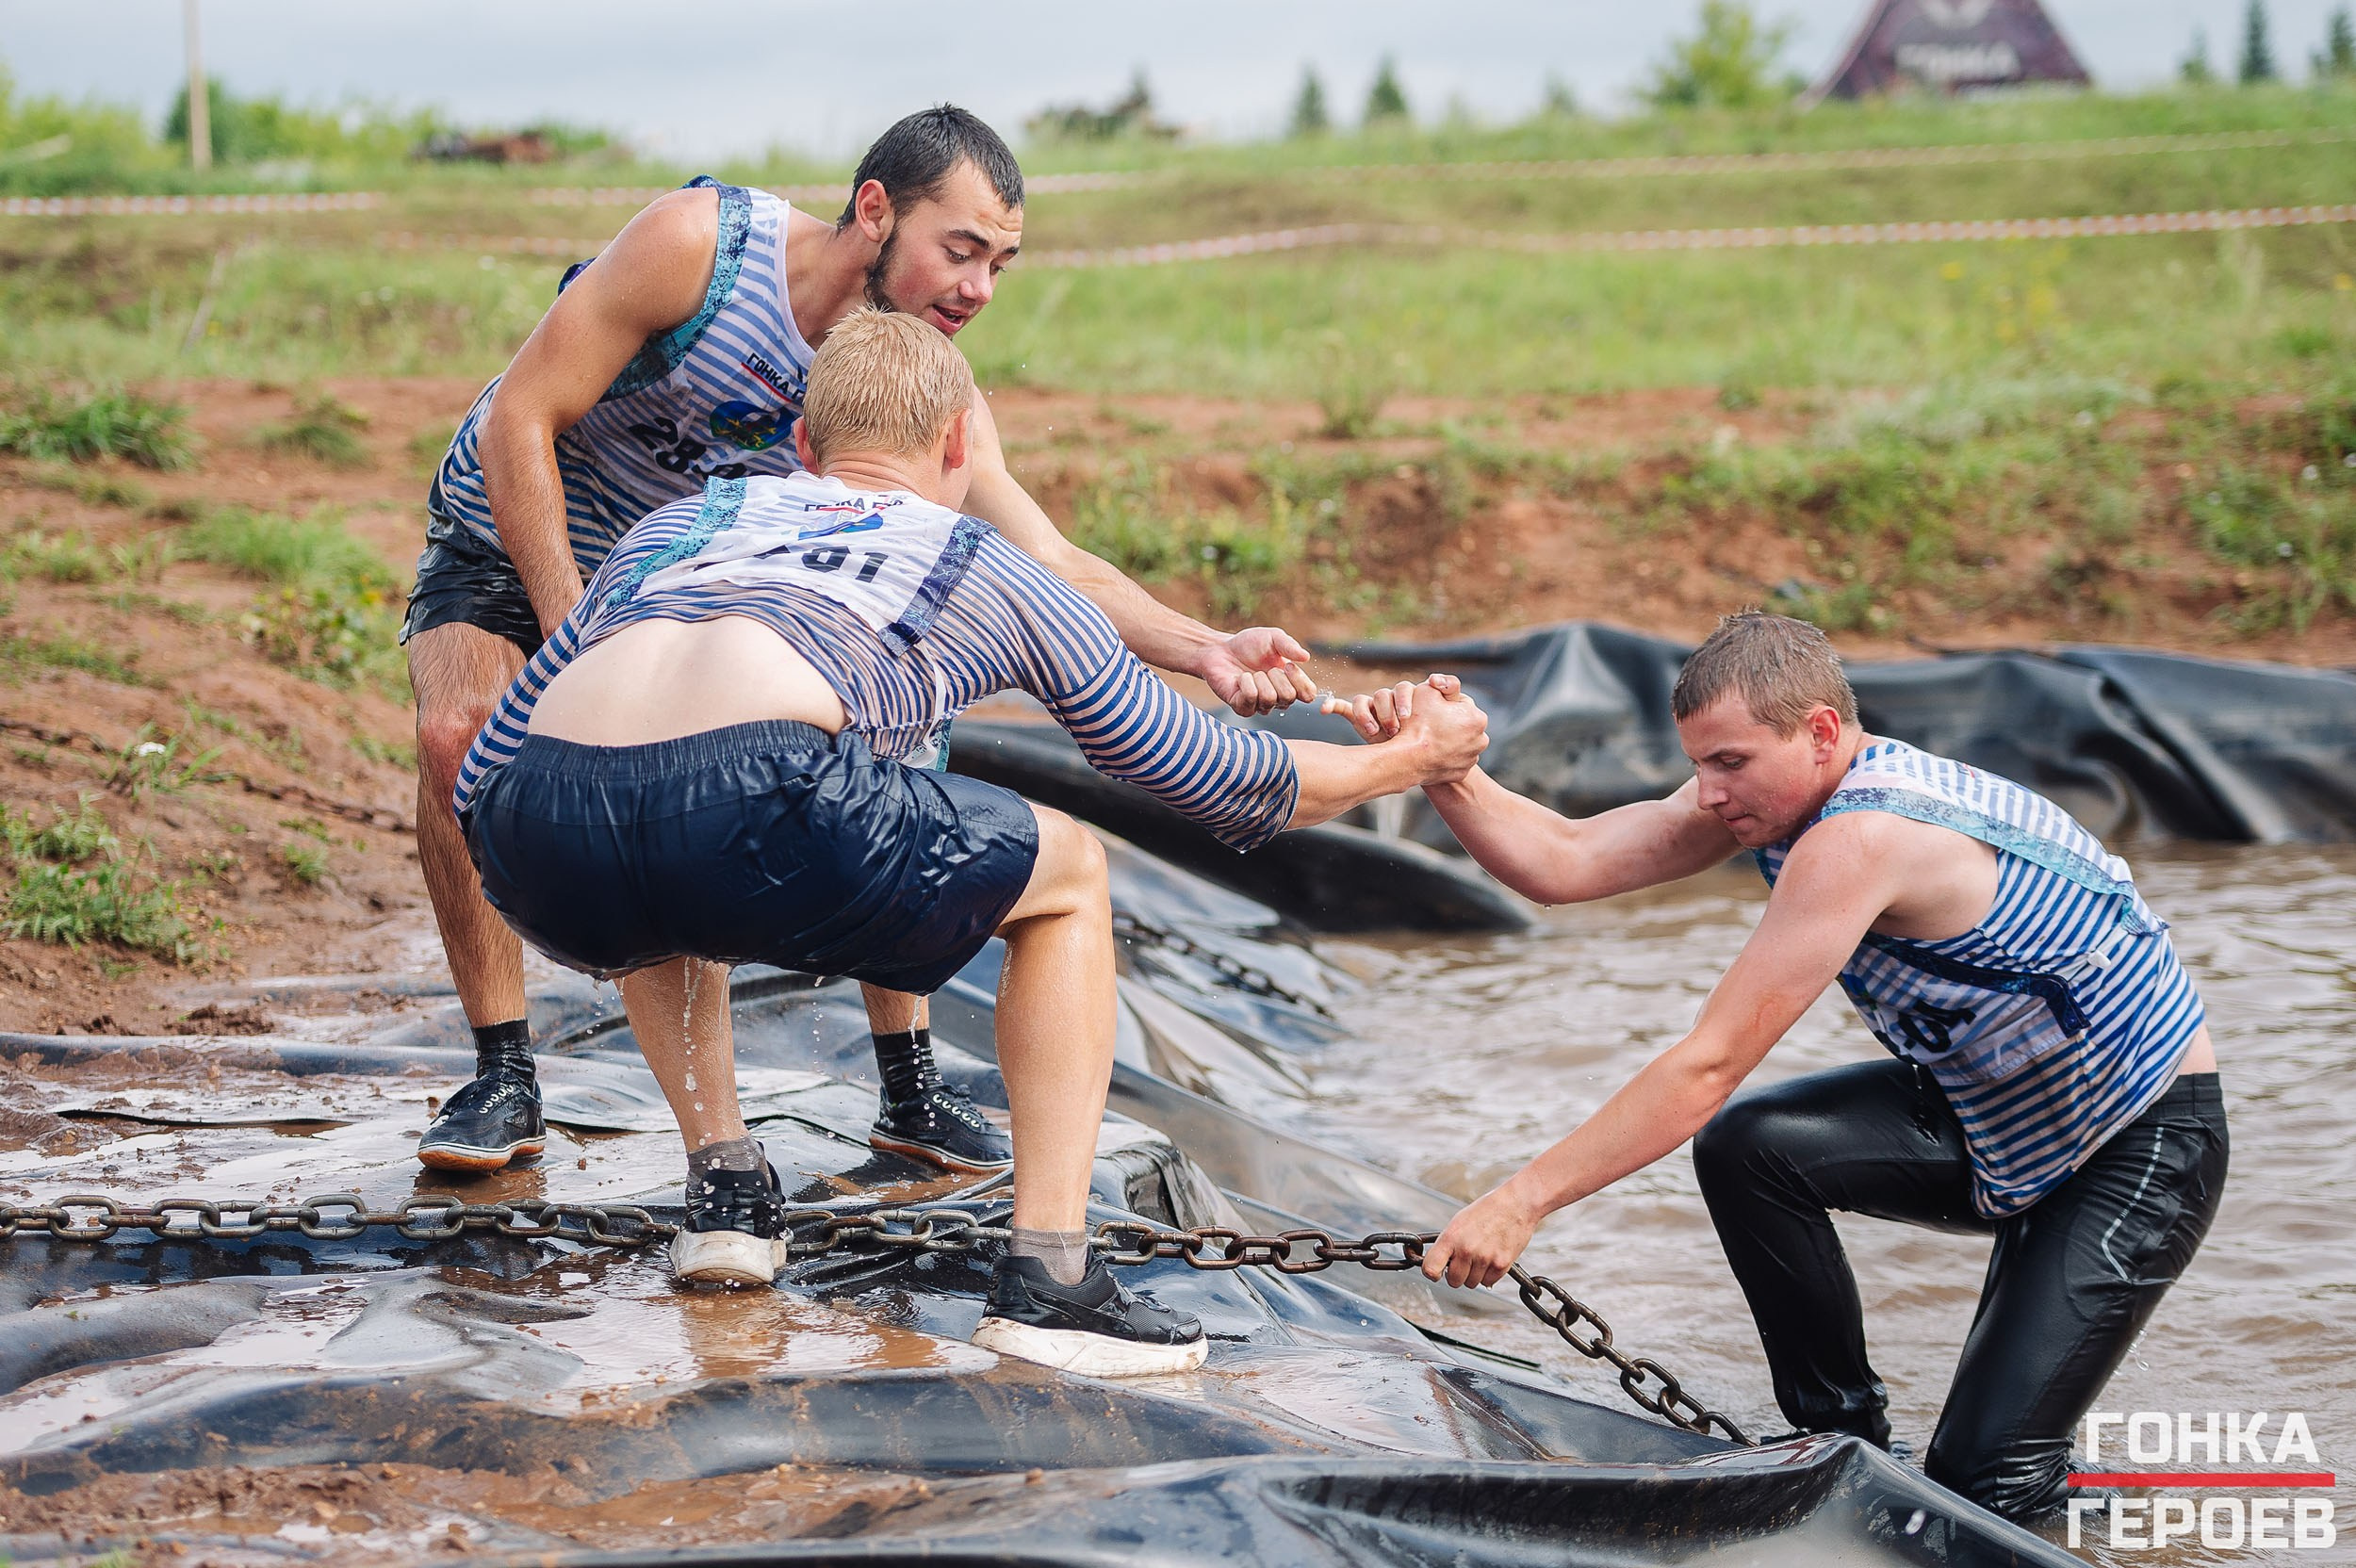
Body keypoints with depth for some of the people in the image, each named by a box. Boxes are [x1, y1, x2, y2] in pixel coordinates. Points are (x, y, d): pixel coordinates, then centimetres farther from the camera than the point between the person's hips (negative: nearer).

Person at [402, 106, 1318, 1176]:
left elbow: (1051, 567, -23)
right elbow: (519, 420, -27)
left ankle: (909, 1088, 2)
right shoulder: (699, 243, -31)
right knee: (462, 727, -30)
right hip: (513, 538, -3)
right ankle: (503, 1079, -16)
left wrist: (1204, 651, -40)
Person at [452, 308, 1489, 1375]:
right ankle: (1047, 1277, 14)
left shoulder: (685, 518, 37)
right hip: (752, 802, -4)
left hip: (537, 848, 4)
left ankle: (724, 1182, 29)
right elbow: (1218, 783, 38)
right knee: (1066, 873, 23)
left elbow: (477, 777, 34)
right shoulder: (987, 570, 30)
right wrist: (1407, 760, 55)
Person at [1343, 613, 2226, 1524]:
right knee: (1746, 1148, -13)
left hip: (2148, 1148, -9)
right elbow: (1563, 864, -9)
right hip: (1995, 1117, 9)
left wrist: (1521, 1201, -30)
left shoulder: (1858, 841, -33)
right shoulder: (1767, 790, -6)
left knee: (1978, 1485, -17)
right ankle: (1841, 1439, 3)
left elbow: (1709, 1066, -32)